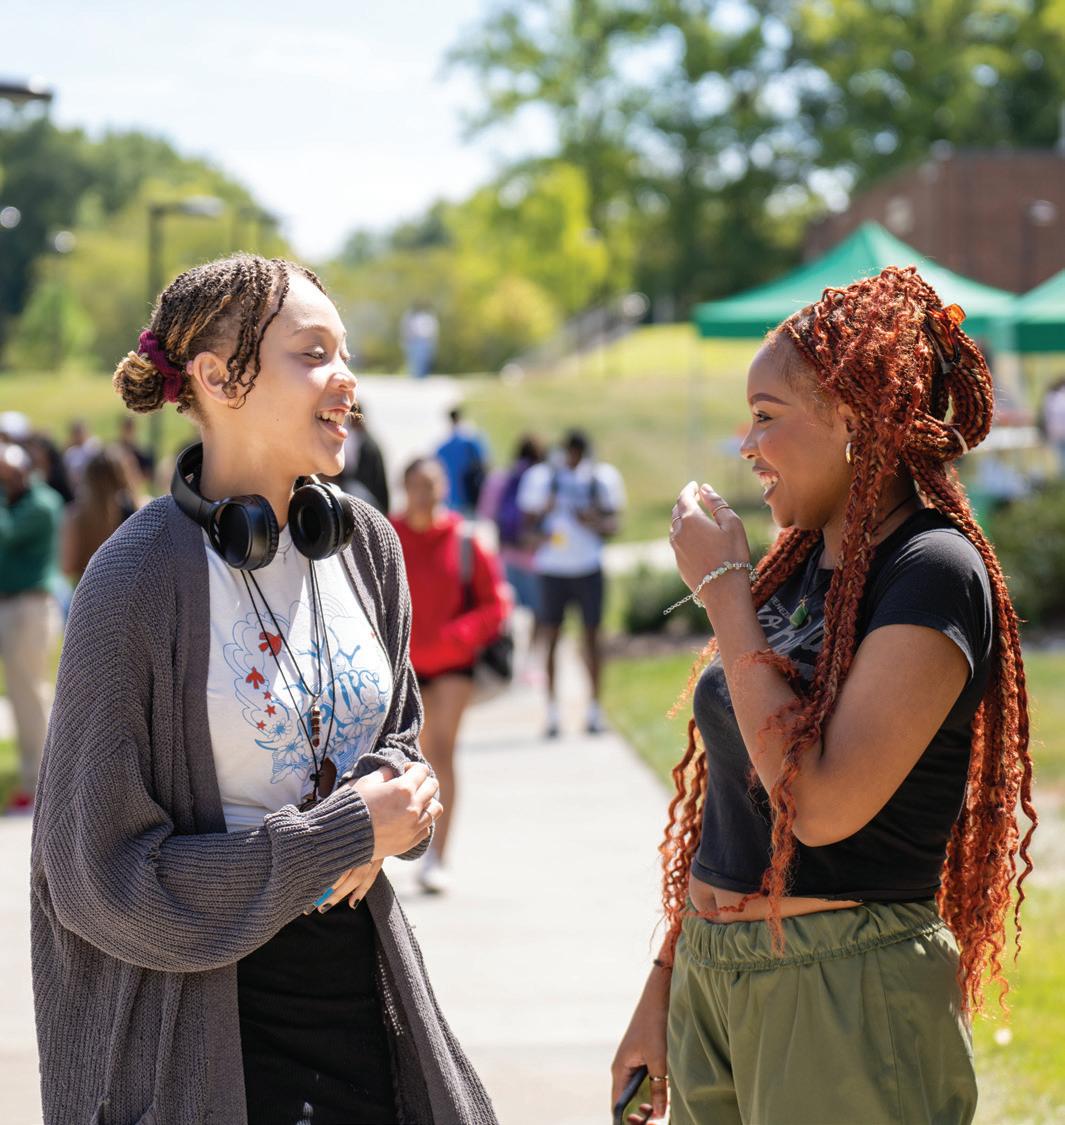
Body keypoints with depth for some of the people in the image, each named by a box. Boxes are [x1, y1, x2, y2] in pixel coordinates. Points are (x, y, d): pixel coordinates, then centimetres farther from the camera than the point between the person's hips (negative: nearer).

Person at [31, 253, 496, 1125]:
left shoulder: (364, 544, 1)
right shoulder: (137, 582, -17)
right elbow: (106, 872, -16)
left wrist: (391, 800, -8)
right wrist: (346, 832, -16)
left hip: (362, 975, 6)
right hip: (207, 1006, -6)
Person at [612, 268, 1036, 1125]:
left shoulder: (932, 572, -13)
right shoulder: (800, 565, 10)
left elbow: (821, 805, -23)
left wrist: (723, 590, -18)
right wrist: (664, 988, 17)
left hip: (845, 997, -7)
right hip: (711, 974, 7)